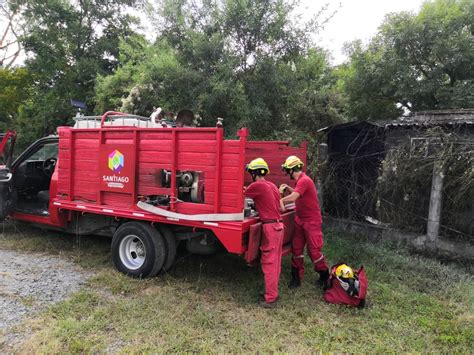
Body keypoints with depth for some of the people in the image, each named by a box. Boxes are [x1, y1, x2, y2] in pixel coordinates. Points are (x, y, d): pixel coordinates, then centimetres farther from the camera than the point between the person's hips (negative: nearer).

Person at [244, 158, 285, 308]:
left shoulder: (257, 185, -12)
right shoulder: (272, 185, 12)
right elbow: (281, 208, 16)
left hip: (270, 227, -8)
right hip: (278, 225, 9)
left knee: (269, 263, -2)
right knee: (275, 262, 16)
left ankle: (270, 299, 4)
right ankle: (273, 292, 28)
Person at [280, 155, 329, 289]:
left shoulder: (304, 180, -22)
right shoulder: (300, 180, 8)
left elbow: (292, 198, -29)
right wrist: (287, 188, 9)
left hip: (311, 221, -9)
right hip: (300, 219, 9)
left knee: (314, 250, 0)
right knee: (296, 249, 8)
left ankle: (325, 275, 21)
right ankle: (297, 277, 18)